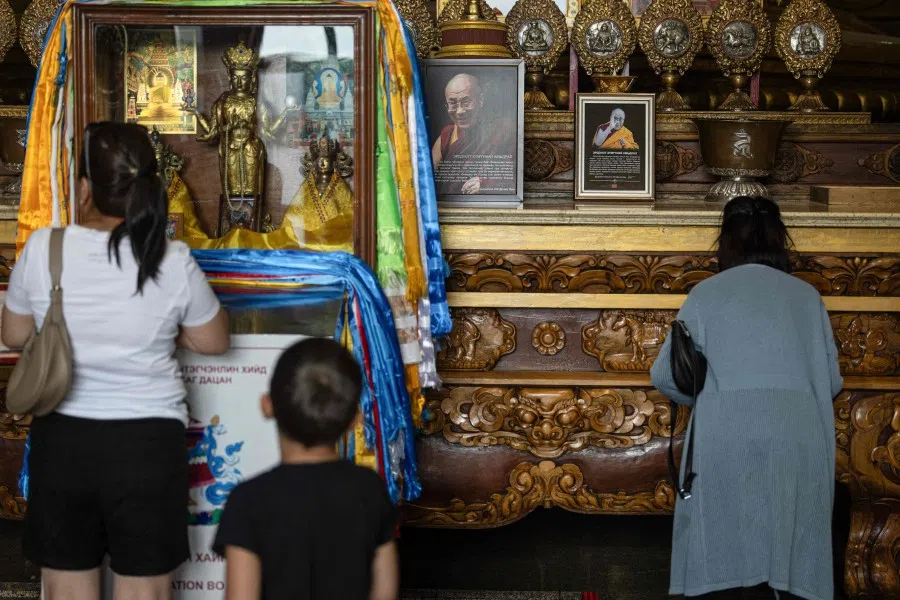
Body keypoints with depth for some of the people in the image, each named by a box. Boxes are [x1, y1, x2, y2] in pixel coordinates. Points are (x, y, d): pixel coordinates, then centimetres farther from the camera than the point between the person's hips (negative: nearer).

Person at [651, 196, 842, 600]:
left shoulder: (706, 294, 9)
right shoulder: (806, 295, 13)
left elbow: (665, 376, 9)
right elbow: (832, 380, 12)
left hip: (727, 438, -1)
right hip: (798, 438, 1)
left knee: (723, 561, 3)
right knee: (793, 562, 5)